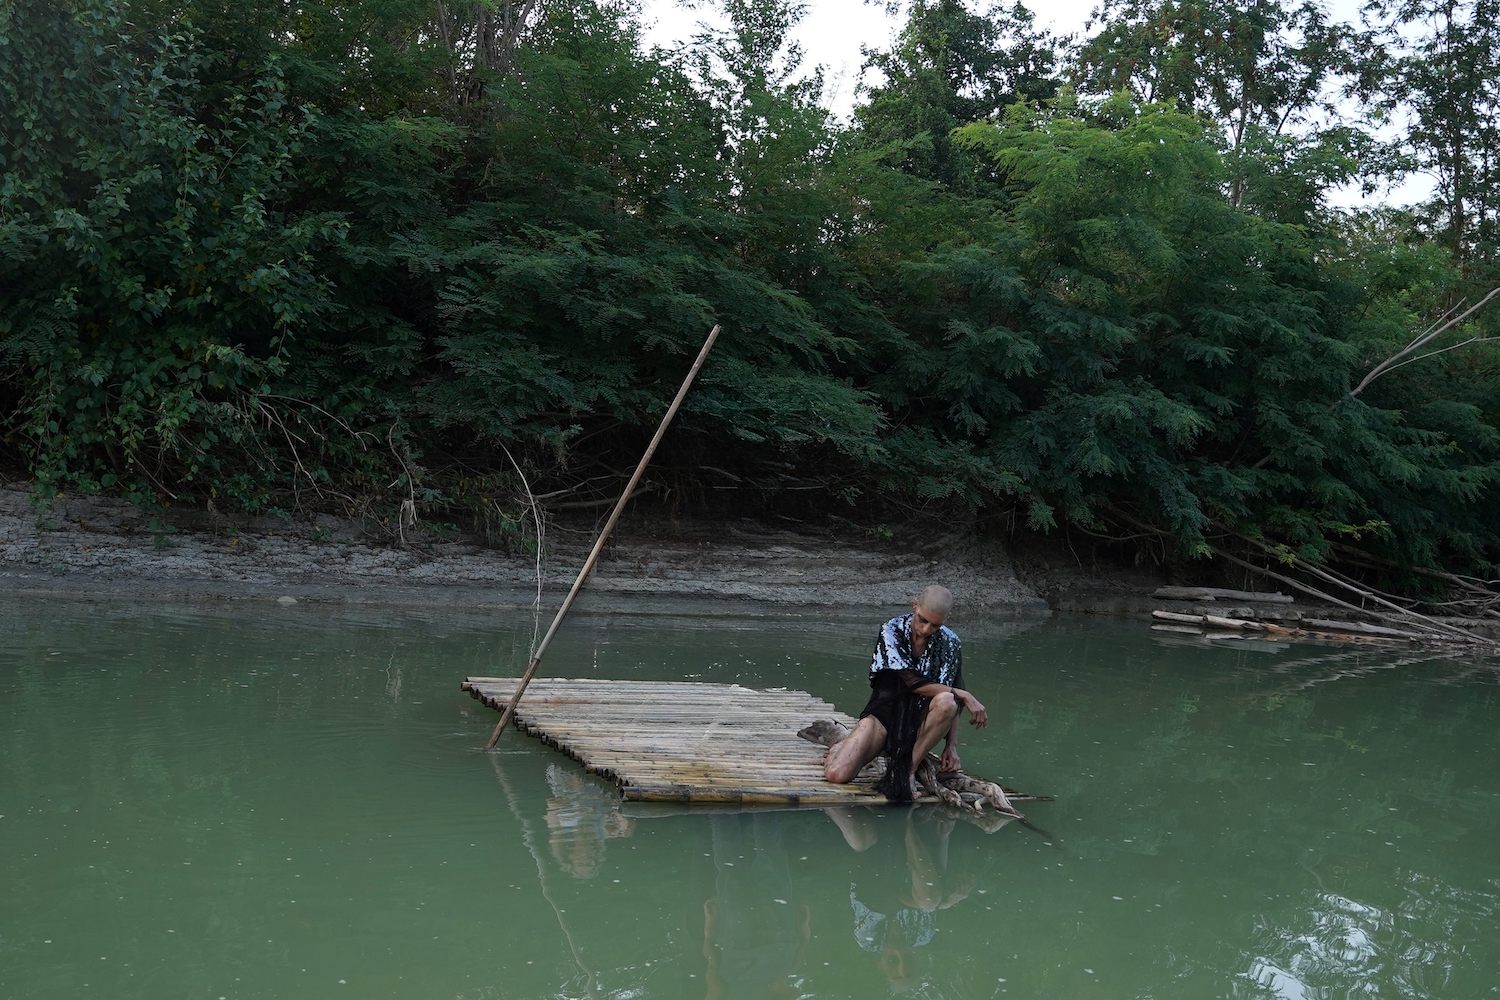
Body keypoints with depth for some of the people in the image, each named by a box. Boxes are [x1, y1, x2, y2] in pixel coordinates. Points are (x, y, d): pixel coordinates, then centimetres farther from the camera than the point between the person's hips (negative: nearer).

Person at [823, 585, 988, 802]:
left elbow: (952, 705, 2)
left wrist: (952, 746, -9)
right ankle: (844, 746, 18)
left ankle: (909, 768, -17)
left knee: (946, 702, -34)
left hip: (920, 723, 2)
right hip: (884, 714, -2)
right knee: (836, 774, -22)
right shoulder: (891, 631, -10)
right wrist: (964, 695, -16)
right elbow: (914, 684, -17)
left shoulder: (950, 644, -2)